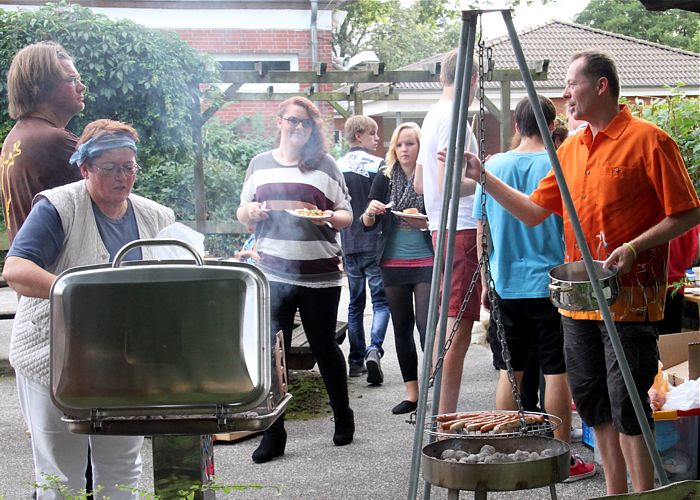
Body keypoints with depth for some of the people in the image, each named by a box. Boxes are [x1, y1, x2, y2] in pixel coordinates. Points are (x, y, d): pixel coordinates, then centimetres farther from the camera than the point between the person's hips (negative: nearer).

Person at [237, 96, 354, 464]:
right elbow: (242, 213, 18)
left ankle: (343, 417, 28)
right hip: (273, 271, 2)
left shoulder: (325, 164, 6)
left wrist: (328, 217, -14)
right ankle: (273, 433, 7)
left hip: (319, 273, -1)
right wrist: (250, 210, -6)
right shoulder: (260, 164, 11)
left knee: (324, 346, 8)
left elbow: (346, 216, 8)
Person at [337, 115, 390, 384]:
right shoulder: (379, 166, -8)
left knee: (355, 303, 14)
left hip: (349, 246, 4)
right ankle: (374, 348, -20)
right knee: (381, 301, 1)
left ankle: (356, 360, 15)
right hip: (375, 245, -4)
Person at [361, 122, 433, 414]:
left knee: (427, 326, -12)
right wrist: (370, 212, -16)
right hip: (393, 264, 4)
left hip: (426, 262, -4)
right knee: (402, 329, 9)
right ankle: (412, 394, 19)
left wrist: (424, 223, -20)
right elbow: (368, 225, 5)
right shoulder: (384, 179, 5)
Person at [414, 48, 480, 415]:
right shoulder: (454, 118, -13)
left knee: (449, 322, 15)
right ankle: (446, 421, -11)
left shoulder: (433, 117, 17)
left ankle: (441, 414, 22)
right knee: (458, 326, -11)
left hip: (442, 227, 11)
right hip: (462, 229, -11)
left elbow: (420, 184, 24)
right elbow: (449, 185, -22)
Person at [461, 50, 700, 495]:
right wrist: (483, 177, 7)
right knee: (593, 402, 12)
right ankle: (615, 492, 24)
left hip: (630, 296, -7)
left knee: (626, 402, -7)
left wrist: (634, 247, -20)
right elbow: (535, 211, 15)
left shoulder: (648, 140, -8)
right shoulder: (570, 149, 13)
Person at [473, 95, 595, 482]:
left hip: (506, 286, 3)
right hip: (552, 284, -3)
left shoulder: (493, 166, 2)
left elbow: (482, 229, 7)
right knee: (556, 373, 3)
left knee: (509, 373, 10)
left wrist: (485, 281, 16)